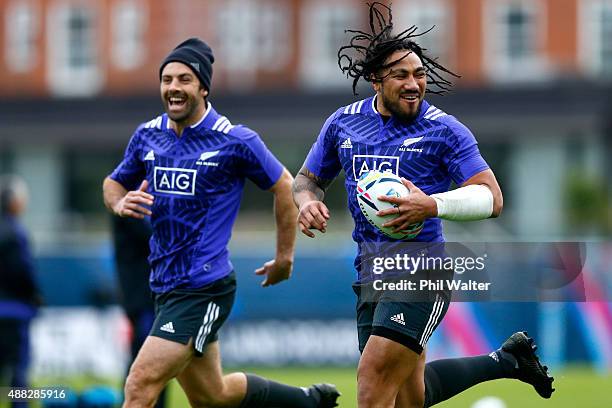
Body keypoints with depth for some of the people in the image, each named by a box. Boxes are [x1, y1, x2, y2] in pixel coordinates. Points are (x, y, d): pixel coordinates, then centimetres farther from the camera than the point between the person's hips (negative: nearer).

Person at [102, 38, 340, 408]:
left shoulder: (235, 141, -10)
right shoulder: (147, 136, 5)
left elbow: (284, 185, 3)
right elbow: (114, 182, 20)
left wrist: (285, 256, 7)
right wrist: (120, 203, -4)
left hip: (204, 290, -7)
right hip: (166, 286, 7)